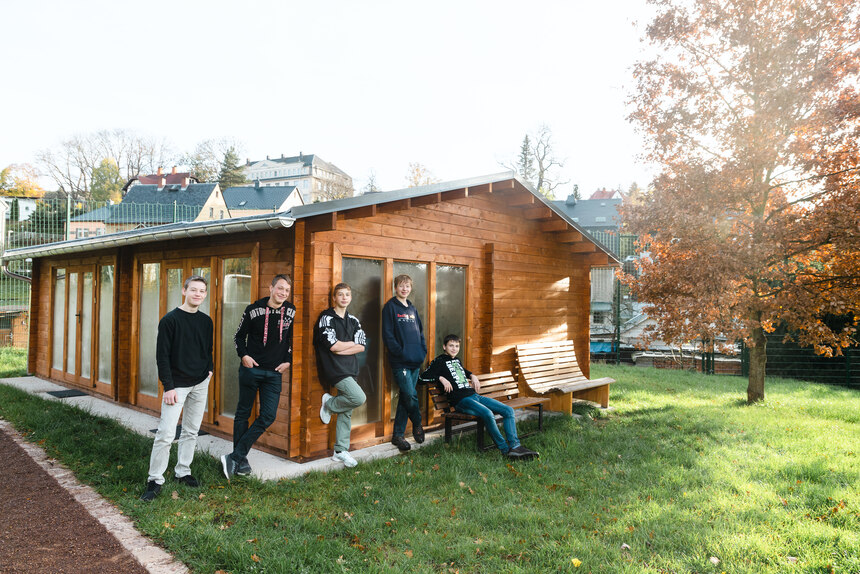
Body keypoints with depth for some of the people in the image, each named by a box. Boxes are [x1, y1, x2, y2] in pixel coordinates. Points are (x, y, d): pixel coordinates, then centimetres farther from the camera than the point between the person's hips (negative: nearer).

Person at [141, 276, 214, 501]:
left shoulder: (206, 321, 7)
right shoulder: (170, 320, -9)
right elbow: (162, 355, -10)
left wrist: (210, 369, 3)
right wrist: (168, 387, -14)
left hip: (200, 384, 5)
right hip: (177, 385, -5)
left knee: (191, 431, 11)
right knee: (166, 433, -8)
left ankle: (183, 472, 24)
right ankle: (155, 480, 4)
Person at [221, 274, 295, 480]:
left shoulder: (291, 312, 1)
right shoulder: (254, 310, -5)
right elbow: (238, 336, 6)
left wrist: (288, 361, 4)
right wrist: (244, 355, -7)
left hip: (274, 372, 2)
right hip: (251, 369, -2)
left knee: (268, 416, -4)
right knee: (243, 413, 6)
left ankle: (234, 457, 4)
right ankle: (241, 460, 19)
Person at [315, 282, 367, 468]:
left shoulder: (353, 321, 15)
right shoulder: (326, 318, -4)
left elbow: (362, 346, 5)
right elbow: (332, 345, -14)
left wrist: (341, 349, -8)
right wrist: (352, 343, 0)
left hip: (350, 369, 7)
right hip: (334, 369, -6)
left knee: (346, 412, 7)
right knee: (359, 398, -22)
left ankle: (340, 451, 15)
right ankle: (329, 404, 5)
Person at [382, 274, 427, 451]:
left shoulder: (412, 309, 17)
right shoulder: (390, 307, -3)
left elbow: (420, 331, 22)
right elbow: (387, 334, -10)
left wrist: (423, 350, 8)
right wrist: (400, 352, -15)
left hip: (415, 361, 7)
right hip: (400, 362, -7)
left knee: (405, 398, 9)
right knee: (411, 396, -11)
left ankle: (398, 435, 17)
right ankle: (417, 425, 15)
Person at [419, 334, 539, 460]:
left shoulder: (457, 360, 26)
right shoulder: (439, 361, 4)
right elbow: (424, 376, -8)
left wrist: (472, 376, 28)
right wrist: (441, 378, -15)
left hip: (474, 395, 9)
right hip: (460, 400, -9)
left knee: (508, 410, -7)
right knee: (488, 414, -34)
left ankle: (515, 446, -15)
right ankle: (505, 449, -23)